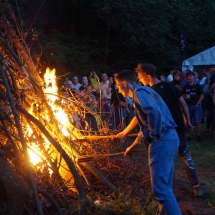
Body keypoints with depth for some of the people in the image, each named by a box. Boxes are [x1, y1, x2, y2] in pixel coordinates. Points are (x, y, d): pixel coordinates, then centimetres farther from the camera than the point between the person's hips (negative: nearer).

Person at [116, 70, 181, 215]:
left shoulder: (139, 92, -8)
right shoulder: (141, 93, 24)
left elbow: (155, 112, -28)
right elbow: (143, 123, 33)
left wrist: (155, 135, -14)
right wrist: (133, 146, 43)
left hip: (163, 140, -10)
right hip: (168, 139, 10)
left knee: (160, 187, -9)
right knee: (165, 186, 16)